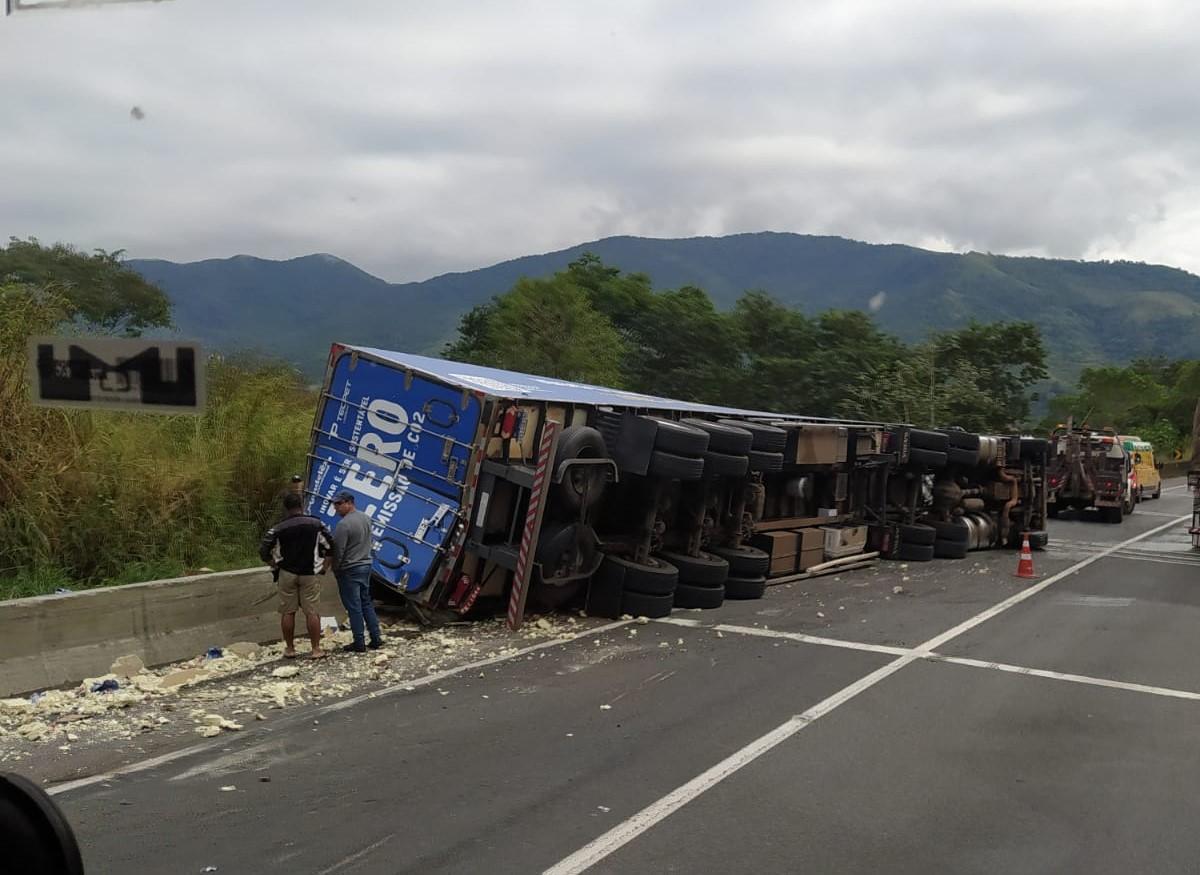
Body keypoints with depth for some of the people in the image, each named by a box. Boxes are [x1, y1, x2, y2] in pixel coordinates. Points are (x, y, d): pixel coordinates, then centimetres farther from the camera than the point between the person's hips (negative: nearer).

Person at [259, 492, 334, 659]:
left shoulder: (278, 528, -4)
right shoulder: (317, 524, -1)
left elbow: (263, 551, -6)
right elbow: (331, 546, -2)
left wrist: (274, 565, 7)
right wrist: (324, 566, 5)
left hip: (287, 574, 0)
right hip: (310, 574, 0)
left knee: (287, 612, 10)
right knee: (312, 612, 3)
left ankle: (289, 649, 17)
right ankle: (316, 649, 4)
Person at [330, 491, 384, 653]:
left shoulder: (344, 524, -21)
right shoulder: (366, 518, 5)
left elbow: (338, 551, -17)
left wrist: (335, 569, -3)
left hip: (349, 570, -8)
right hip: (366, 565, 8)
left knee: (354, 607, 0)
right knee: (366, 603, 16)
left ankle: (359, 643, 5)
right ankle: (376, 638, 17)